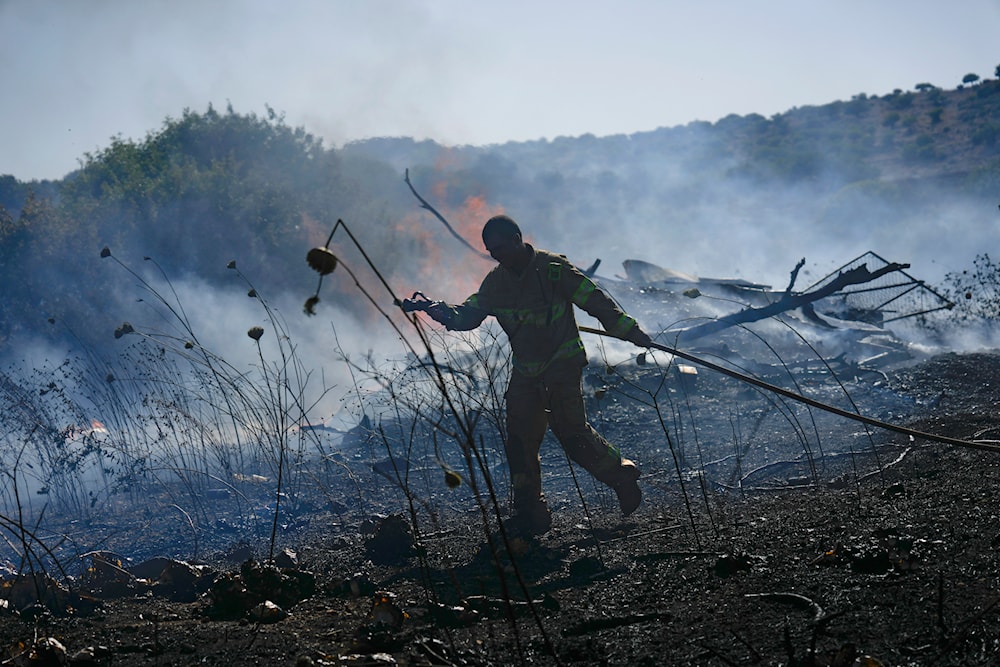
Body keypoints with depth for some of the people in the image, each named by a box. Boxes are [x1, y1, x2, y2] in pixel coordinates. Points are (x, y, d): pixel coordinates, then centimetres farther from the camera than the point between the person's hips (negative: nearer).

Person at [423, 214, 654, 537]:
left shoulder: (552, 268, -11)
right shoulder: (496, 281, 6)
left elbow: (594, 300, -9)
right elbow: (471, 314, 6)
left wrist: (629, 330, -10)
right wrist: (447, 314, -16)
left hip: (563, 365, -6)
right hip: (525, 371, 6)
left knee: (572, 431, -13)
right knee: (520, 440, 0)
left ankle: (622, 476, 10)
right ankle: (531, 513, 10)